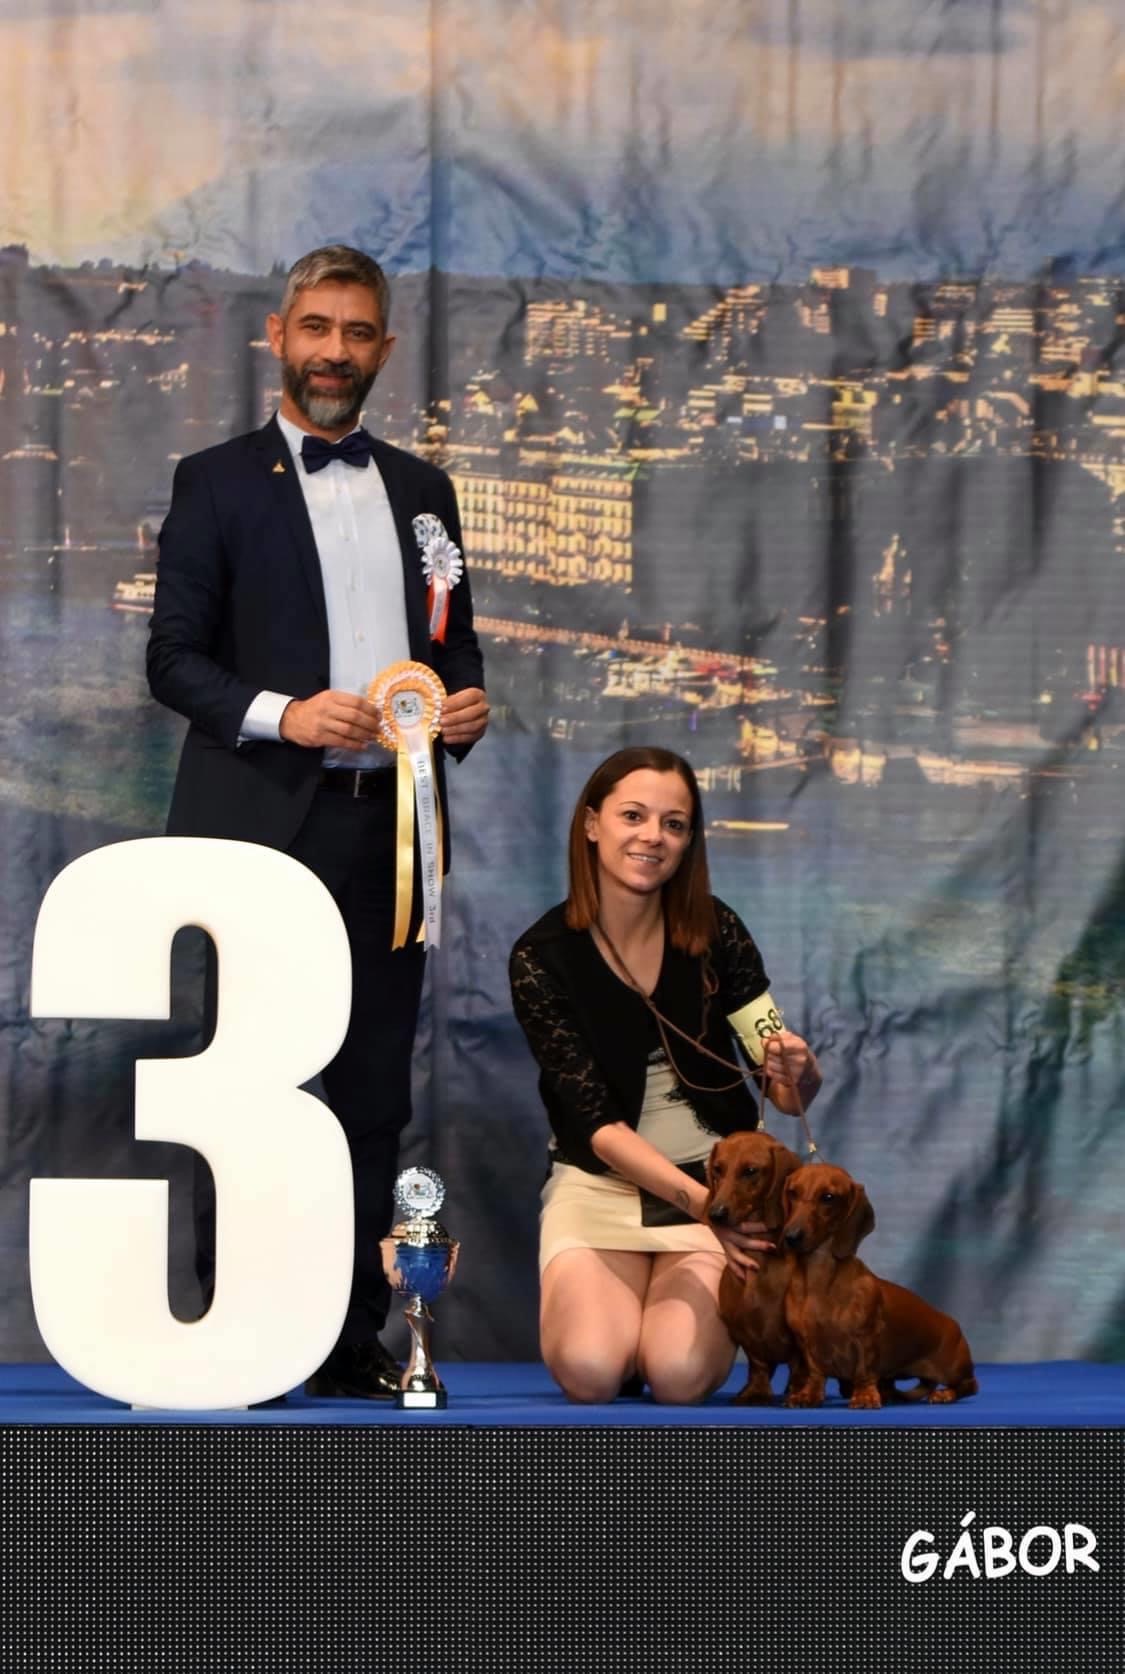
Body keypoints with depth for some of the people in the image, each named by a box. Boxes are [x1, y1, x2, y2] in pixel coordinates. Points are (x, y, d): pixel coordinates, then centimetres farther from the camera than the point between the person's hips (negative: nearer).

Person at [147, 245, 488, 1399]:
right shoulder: (218, 482, 3)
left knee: (374, 1096, 6)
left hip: (391, 827, 5)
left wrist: (467, 702, -2)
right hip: (267, 824, -4)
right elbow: (172, 656, -2)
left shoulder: (420, 490, 16)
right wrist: (279, 714, -18)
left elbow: (455, 642, 21)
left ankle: (353, 1340, 13)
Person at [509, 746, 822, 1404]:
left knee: (681, 1374, -23)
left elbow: (793, 1095, -6)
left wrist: (798, 1073, -32)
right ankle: (579, 1297, 10)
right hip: (601, 1182, -1)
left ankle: (679, 1304, 12)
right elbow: (597, 1123, -16)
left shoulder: (714, 930, -6)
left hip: (714, 1175, 1)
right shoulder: (543, 956, -12)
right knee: (591, 1370, -25)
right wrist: (700, 1203, -31)